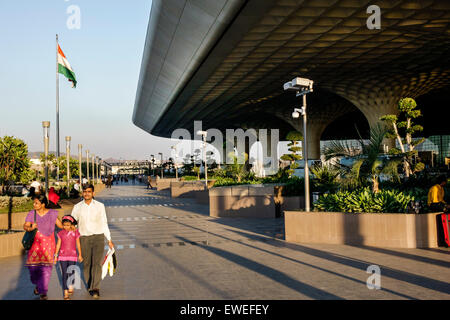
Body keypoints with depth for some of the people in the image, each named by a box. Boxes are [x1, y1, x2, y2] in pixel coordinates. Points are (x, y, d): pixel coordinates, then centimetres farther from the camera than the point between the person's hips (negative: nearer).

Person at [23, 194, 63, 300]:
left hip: (47, 243, -1)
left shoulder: (52, 213, -1)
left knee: (46, 266, -7)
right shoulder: (32, 213, 1)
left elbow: (60, 225, 6)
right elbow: (25, 226, -4)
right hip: (35, 243, 1)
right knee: (33, 265, -1)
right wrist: (30, 228, -26)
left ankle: (43, 292, 2)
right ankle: (37, 284, 30)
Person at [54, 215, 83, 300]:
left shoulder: (75, 233, -2)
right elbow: (58, 245, 7)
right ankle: (66, 293, 7)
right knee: (64, 274, 0)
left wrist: (80, 255, 13)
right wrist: (55, 256, 8)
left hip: (72, 256, -1)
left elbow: (78, 244, 7)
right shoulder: (61, 233, 0)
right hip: (63, 256, 1)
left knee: (71, 273, -1)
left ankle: (71, 288, 29)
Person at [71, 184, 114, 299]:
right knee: (86, 264, 7)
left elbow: (104, 224, 9)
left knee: (97, 263, -13)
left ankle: (95, 289, -18)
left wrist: (109, 240, 9)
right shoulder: (77, 207, 5)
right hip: (84, 238, 2)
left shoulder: (100, 206, 3)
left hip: (98, 237, -1)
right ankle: (89, 286, 22)